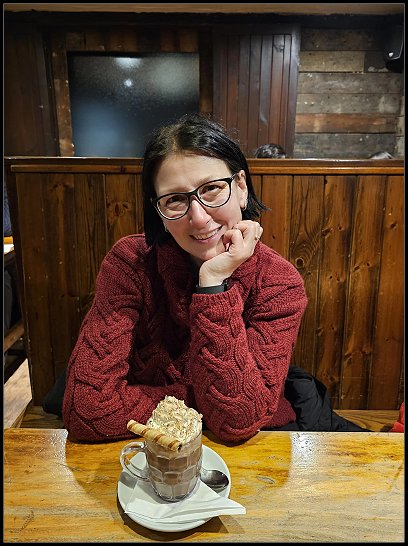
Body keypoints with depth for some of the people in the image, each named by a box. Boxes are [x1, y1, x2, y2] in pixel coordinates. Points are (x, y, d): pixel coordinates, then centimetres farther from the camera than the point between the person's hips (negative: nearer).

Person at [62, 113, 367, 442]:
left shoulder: (279, 282, -15)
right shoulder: (130, 264, -17)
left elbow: (238, 422, -23)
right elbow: (85, 409, -22)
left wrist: (213, 283, -29)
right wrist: (200, 402, -18)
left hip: (256, 445, 1)